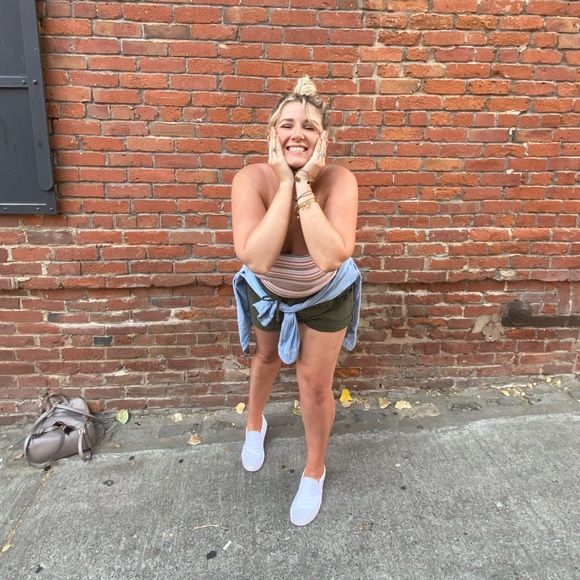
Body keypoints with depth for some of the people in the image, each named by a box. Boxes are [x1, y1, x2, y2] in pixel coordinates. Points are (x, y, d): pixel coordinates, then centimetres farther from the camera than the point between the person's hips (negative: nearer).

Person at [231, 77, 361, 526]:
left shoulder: (339, 181, -30)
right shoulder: (252, 179, -29)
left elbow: (330, 257, -43)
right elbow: (257, 259, -42)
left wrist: (304, 186, -41)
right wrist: (284, 184, -41)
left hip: (326, 295, -1)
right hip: (267, 292, 2)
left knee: (315, 384, 5)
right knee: (266, 358, 26)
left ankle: (314, 471, 35)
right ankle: (255, 424, 60)